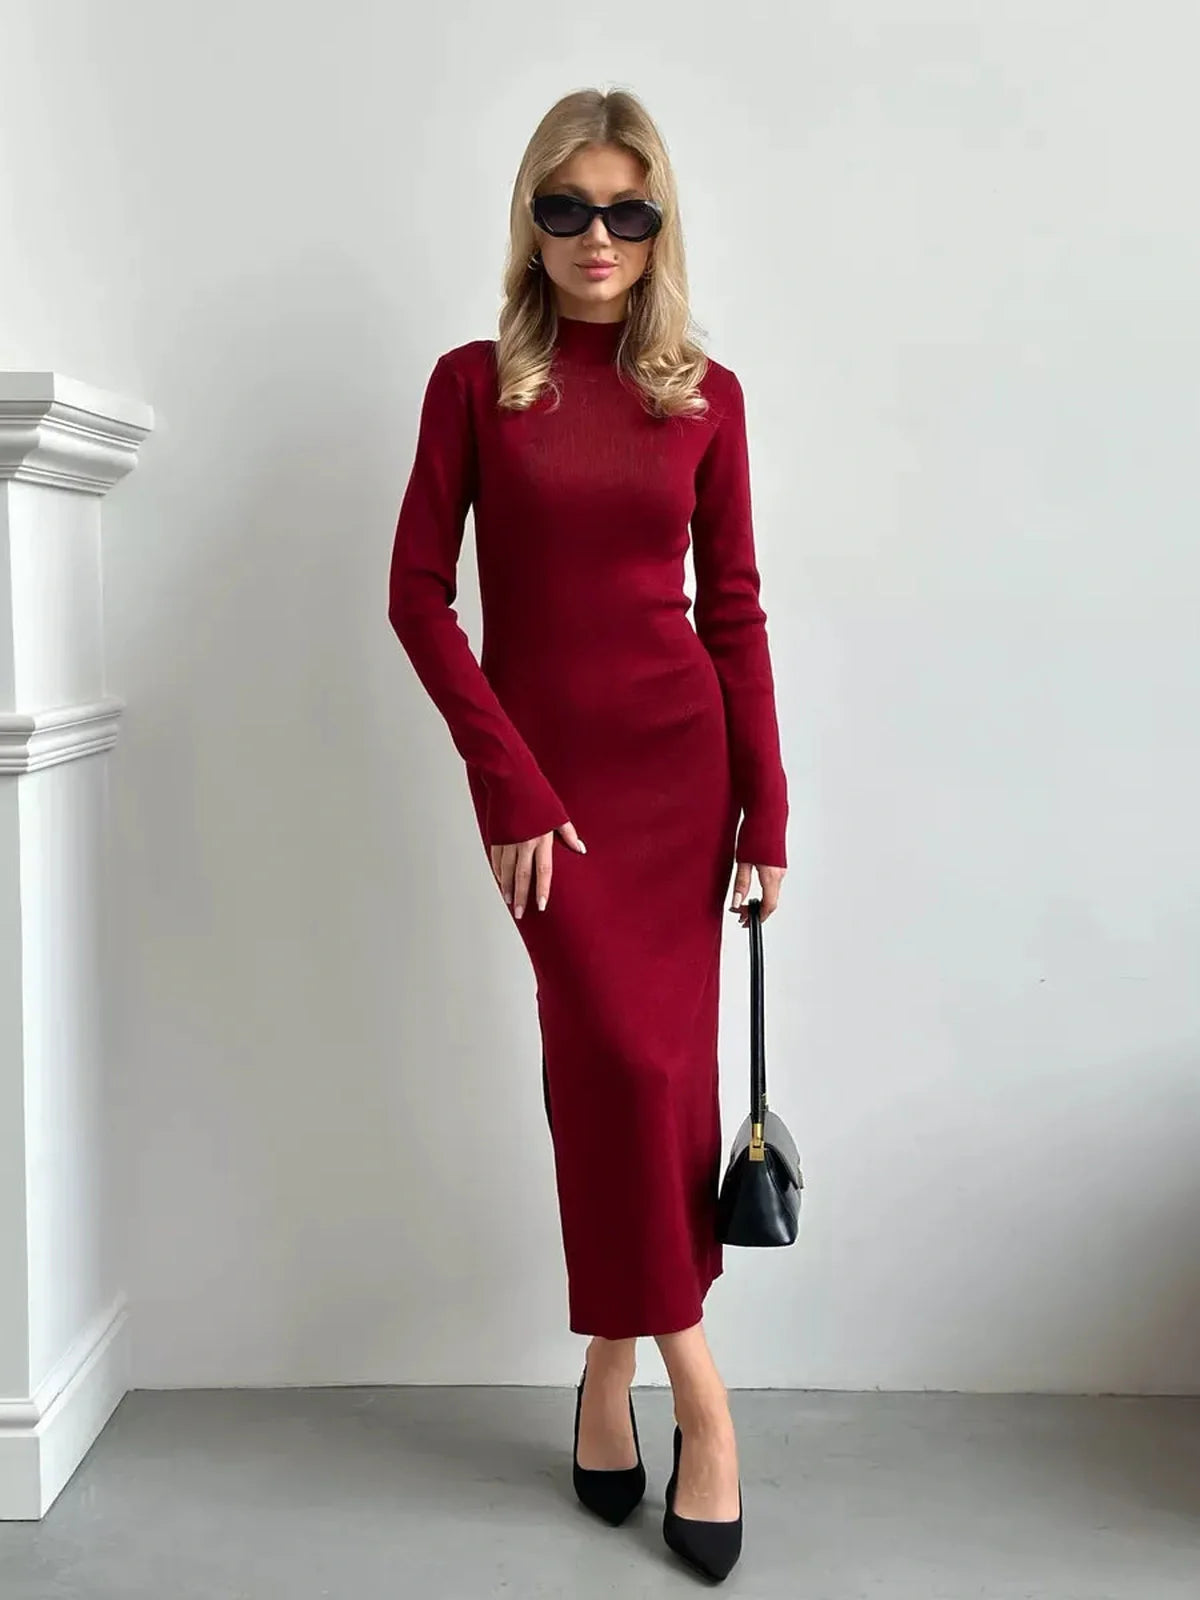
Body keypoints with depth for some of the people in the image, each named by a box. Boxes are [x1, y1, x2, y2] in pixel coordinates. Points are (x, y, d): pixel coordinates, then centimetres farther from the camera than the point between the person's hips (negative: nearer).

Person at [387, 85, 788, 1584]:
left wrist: (767, 806, 1)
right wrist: (510, 783, -10)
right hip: (539, 759, -1)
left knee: (649, 1060, 2)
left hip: (680, 755, 2)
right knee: (621, 1053, -9)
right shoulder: (475, 382, 1)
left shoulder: (705, 395, 5)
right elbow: (418, 592, -2)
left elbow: (734, 609, 5)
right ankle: (690, 1382, 6)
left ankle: (615, 1359, 20)